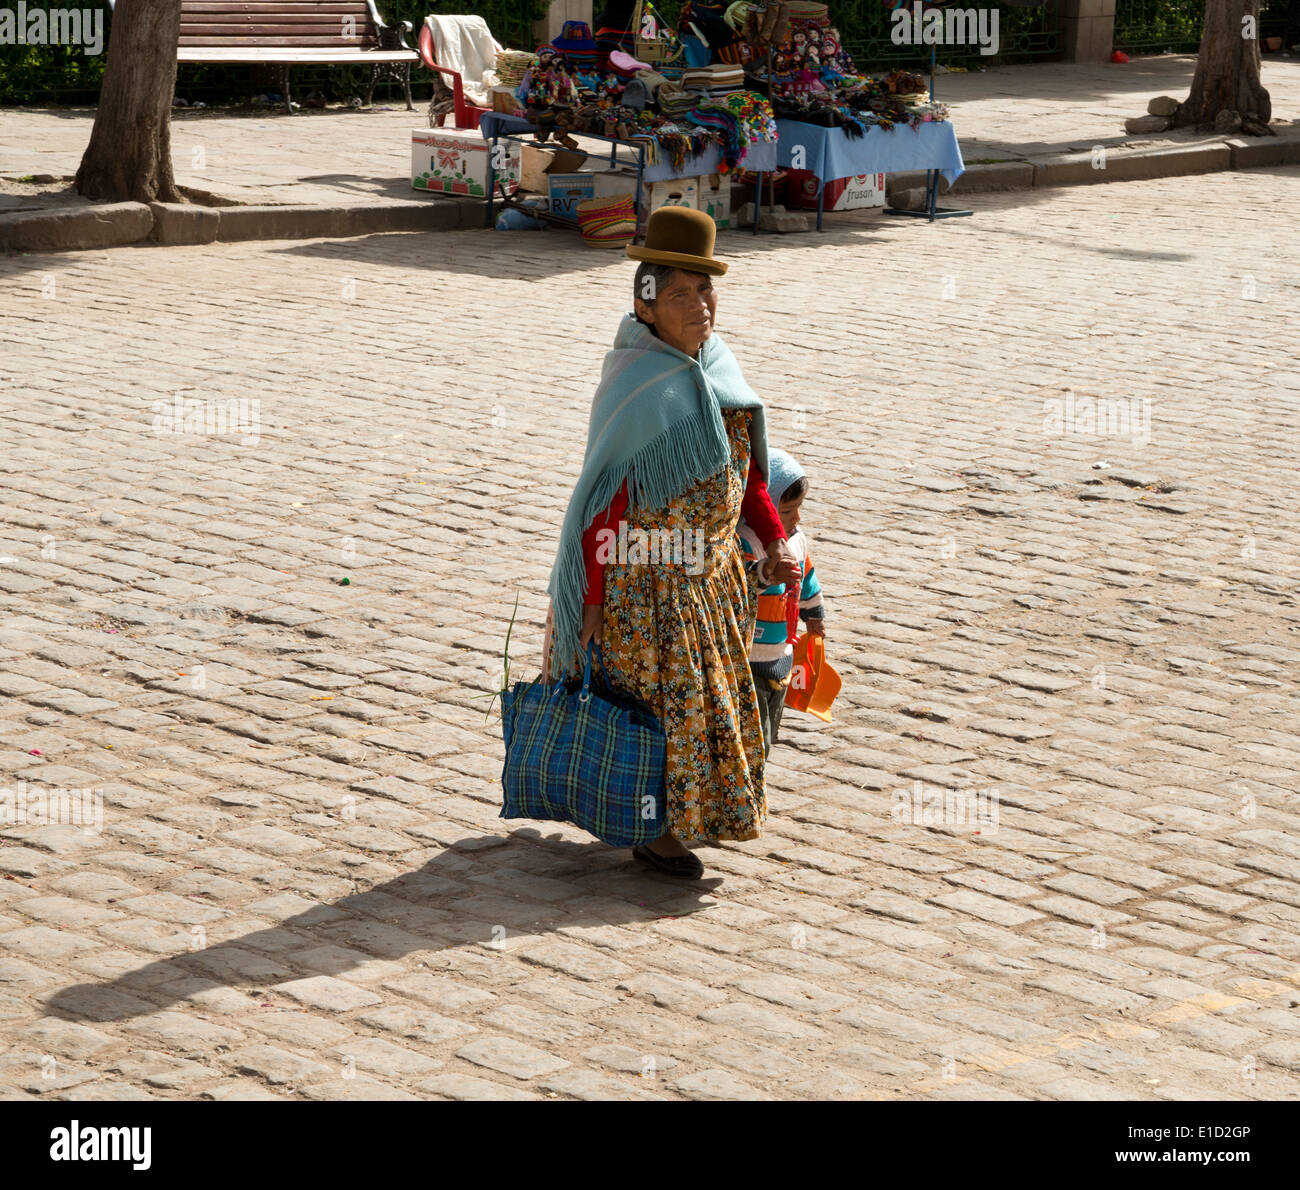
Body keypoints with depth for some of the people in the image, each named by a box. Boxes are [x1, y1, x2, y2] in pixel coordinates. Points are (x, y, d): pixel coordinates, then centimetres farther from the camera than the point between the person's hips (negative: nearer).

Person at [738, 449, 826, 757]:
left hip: (780, 659, 9)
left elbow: (807, 581, 25)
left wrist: (815, 615, 39)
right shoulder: (744, 541, -23)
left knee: (768, 736, 21)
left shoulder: (795, 539, 5)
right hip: (742, 661, -9)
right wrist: (765, 574, -62)